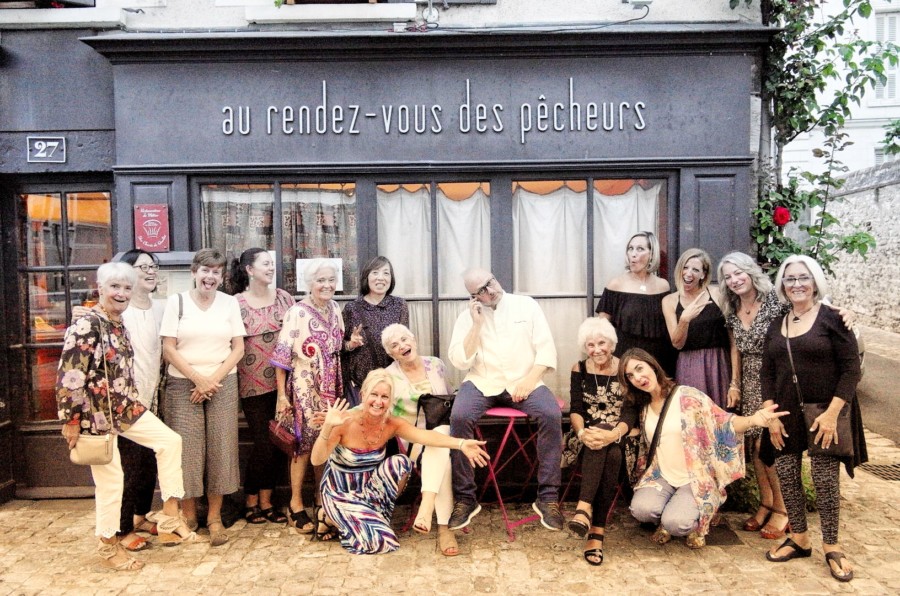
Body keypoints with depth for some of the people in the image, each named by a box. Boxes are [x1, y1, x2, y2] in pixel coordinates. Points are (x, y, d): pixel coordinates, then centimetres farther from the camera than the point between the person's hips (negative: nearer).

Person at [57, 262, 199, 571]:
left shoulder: (120, 325, 8)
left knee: (170, 441, 2)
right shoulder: (86, 325, -18)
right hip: (97, 413, -8)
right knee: (110, 477, 2)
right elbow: (69, 376, -20)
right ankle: (109, 545, 23)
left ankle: (170, 521, 10)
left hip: (126, 407, 8)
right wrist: (71, 421, -18)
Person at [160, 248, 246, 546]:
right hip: (183, 384, -1)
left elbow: (239, 348, 4)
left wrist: (214, 379, -7)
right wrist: (198, 378, -10)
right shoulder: (176, 301, 3)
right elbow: (168, 348, -1)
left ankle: (215, 517, 11)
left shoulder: (229, 302, 7)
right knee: (186, 448, -2)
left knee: (220, 447, 0)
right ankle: (188, 515, 13)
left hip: (223, 383, 1)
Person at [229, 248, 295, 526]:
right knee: (263, 444, 0)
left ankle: (266, 501, 23)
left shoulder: (283, 297, 7)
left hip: (282, 381, 4)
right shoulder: (236, 303, -3)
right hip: (253, 384, -4)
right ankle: (250, 501, 22)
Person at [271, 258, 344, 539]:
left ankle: (321, 497, 26)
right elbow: (282, 355, -15)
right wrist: (282, 395, -16)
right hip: (304, 386, -6)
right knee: (305, 442, 0)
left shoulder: (334, 308, 6)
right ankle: (296, 504, 14)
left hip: (329, 386, 6)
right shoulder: (297, 312, -14)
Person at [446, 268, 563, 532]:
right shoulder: (466, 316, 6)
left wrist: (531, 379, -12)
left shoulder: (526, 305, 6)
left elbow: (546, 348, 2)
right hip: (483, 382, 0)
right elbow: (460, 362, -3)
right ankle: (465, 498, -15)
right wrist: (476, 326, -10)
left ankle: (548, 497, -16)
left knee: (552, 415, -29)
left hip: (523, 382, 0)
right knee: (459, 417, -30)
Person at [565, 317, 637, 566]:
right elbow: (576, 410, -5)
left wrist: (612, 435, -33)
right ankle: (597, 530, -41)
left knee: (612, 453, -36)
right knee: (610, 455, -34)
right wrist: (581, 432, -28)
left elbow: (630, 413, -12)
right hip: (590, 433, 1)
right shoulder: (580, 369, 3)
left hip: (619, 437, 0)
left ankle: (585, 507, -37)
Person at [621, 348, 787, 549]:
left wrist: (752, 420, -30)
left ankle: (696, 522, 9)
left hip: (695, 479, -4)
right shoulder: (644, 407, 6)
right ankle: (666, 521, 9)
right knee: (641, 509, -26)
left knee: (676, 523, -27)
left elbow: (722, 422, -12)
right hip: (661, 477, 4)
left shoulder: (687, 396, -10)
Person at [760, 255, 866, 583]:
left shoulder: (832, 319, -6)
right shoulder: (776, 326, 9)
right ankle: (799, 539, 22)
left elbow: (851, 368, -9)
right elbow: (767, 374, 10)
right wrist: (771, 415, 1)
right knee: (786, 476, 6)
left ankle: (831, 547, 16)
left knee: (825, 480, -1)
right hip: (787, 413, 5)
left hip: (824, 412, -4)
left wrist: (832, 413, -16)